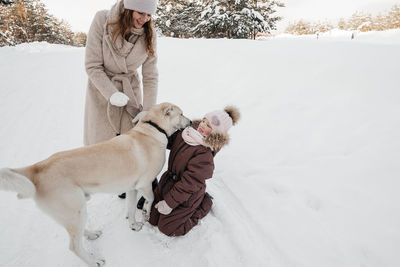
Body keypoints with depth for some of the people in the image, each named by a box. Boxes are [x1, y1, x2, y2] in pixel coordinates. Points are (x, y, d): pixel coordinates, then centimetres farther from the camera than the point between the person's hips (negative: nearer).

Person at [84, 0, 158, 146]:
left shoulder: (149, 35, -11)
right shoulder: (102, 20, -17)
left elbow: (150, 77, -9)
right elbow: (92, 66, -15)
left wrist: (148, 113, -14)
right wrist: (112, 94, -26)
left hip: (131, 90, 2)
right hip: (101, 87, -1)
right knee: (101, 143, 4)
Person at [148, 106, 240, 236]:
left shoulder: (205, 154, -31)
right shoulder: (189, 130, -8)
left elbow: (190, 183, -27)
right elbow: (170, 140, 9)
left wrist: (169, 203, -20)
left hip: (186, 195, -8)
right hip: (169, 180, 8)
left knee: (167, 227, 9)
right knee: (152, 218, 18)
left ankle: (203, 206, 19)